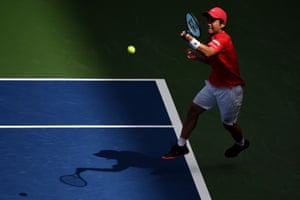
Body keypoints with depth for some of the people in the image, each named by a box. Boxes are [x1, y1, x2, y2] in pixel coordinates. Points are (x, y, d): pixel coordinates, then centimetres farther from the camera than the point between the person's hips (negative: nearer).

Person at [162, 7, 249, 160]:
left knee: (228, 124, 10)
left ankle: (241, 143, 43)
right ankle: (181, 146, 12)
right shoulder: (213, 38, 3)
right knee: (193, 111, 1)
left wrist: (190, 38, -40)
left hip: (229, 89, -8)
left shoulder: (223, 39, -26)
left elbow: (208, 52, -46)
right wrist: (196, 56, -1)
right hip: (213, 85, 8)